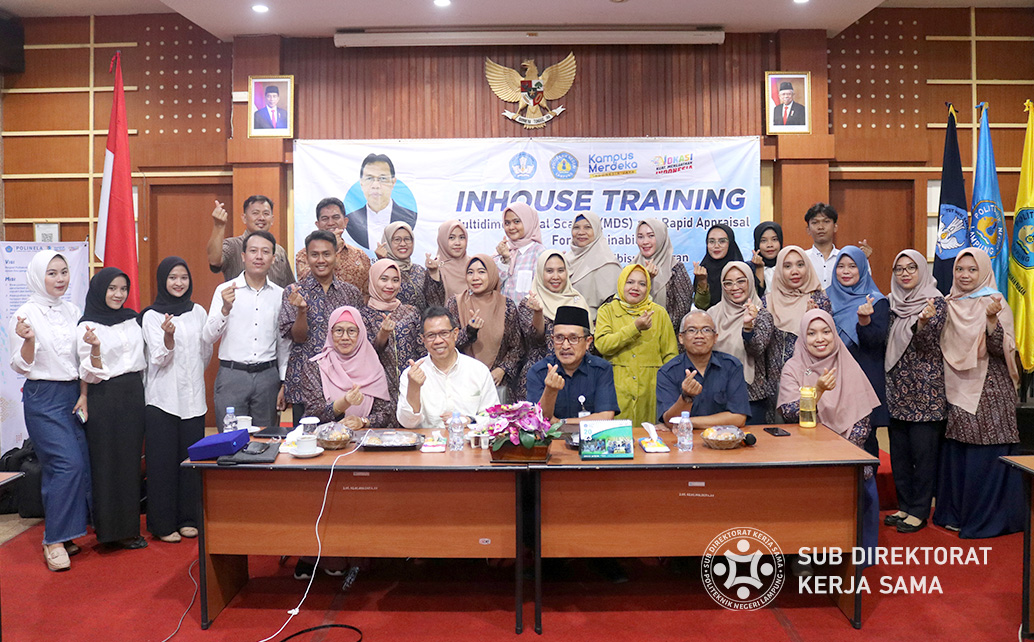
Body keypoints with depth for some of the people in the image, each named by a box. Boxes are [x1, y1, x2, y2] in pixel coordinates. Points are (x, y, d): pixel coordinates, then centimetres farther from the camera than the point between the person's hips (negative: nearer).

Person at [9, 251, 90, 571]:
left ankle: (63, 533, 16)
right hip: (43, 398, -6)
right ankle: (54, 540, -2)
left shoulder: (72, 311, 10)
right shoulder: (25, 315, -6)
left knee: (82, 463, 2)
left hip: (74, 394, 6)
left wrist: (84, 395, 6)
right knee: (66, 464, -13)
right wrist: (28, 340, -24)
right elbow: (21, 367, -5)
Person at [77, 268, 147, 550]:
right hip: (105, 400, -5)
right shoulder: (88, 326, -6)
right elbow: (93, 375, -11)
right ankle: (111, 529, 10)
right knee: (109, 462, 0)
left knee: (131, 460, 9)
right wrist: (95, 348, -26)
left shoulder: (132, 319, 11)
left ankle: (129, 526, 18)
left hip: (134, 395, 6)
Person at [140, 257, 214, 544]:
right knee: (163, 460, 0)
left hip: (193, 397, 3)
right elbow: (159, 359, -11)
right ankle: (163, 523, 10)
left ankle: (188, 518, 18)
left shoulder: (198, 312, 9)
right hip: (162, 398, -3)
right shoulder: (151, 316, -2)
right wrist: (168, 336, -28)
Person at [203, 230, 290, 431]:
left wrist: (284, 384, 9)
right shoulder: (225, 290, 1)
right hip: (232, 375, -2)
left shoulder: (279, 295, 7)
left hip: (267, 376, 2)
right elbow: (208, 337, -6)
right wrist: (225, 309, -22)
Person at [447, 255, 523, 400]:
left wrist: (502, 369, -7)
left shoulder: (507, 306, 2)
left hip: (497, 382, 1)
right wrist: (469, 331, -18)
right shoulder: (455, 304, 2)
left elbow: (517, 348, 7)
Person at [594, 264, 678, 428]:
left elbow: (670, 355, 11)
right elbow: (602, 345, -9)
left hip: (650, 390, 1)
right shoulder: (607, 310, 7)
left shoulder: (659, 313, 10)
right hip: (617, 390, -1)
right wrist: (635, 327, -15)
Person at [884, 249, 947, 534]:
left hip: (926, 389, -6)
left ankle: (919, 511, 11)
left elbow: (928, 342, -19)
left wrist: (923, 322, -39)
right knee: (898, 450, 11)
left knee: (923, 450, 0)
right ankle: (905, 505, 23)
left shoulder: (935, 301, -6)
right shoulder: (892, 302, 10)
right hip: (898, 388, 6)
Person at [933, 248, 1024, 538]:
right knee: (955, 452, 9)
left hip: (988, 389, -5)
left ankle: (988, 517, 9)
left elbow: (1001, 350, -15)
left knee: (986, 454, -2)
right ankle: (956, 512, 20)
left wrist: (992, 320, -30)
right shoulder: (949, 305, 10)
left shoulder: (995, 304, -6)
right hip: (957, 388, 5)